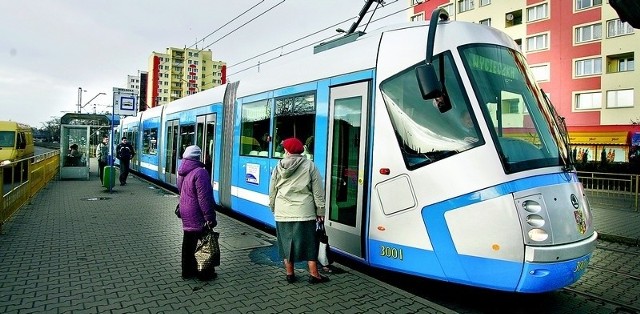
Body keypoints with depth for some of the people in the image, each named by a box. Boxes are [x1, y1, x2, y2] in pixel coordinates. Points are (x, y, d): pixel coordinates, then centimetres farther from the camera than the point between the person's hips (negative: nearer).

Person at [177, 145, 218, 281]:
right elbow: (204, 198, -25)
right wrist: (210, 217, -22)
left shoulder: (182, 172, 7)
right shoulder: (200, 172, -21)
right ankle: (204, 272, 13)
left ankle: (187, 270, 27)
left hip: (186, 214, 8)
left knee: (188, 242, 16)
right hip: (197, 216, -8)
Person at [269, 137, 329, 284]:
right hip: (304, 212, -2)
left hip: (283, 212, 2)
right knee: (309, 243, 6)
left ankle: (290, 274, 19)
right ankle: (314, 274, 11)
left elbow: (272, 192, 9)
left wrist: (273, 208, 22)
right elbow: (318, 191, -2)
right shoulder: (309, 165, -2)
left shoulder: (279, 167, 4)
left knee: (286, 242, 12)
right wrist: (320, 210, 4)